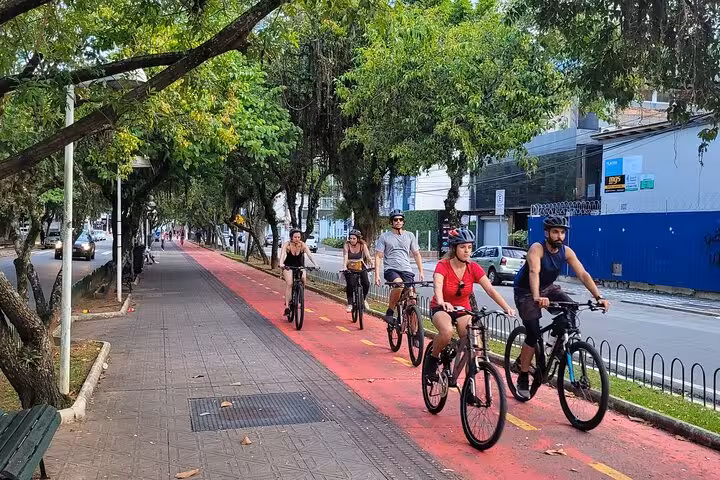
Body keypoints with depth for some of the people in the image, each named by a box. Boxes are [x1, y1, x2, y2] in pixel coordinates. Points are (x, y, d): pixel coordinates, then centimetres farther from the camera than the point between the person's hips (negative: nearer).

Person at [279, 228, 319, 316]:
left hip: (300, 266, 2)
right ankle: (287, 306, -19)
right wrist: (281, 263, -52)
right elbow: (282, 254, -33)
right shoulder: (287, 245, -18)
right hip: (288, 266, -2)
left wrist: (315, 264, -43)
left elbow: (309, 254, -27)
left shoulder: (303, 245, -16)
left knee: (303, 279, -24)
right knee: (289, 284, -21)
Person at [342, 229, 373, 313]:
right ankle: (350, 304, -7)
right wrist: (344, 267, -42)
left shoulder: (362, 245, -12)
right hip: (349, 268, -1)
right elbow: (345, 257, -25)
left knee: (366, 284, -16)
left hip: (360, 267, 1)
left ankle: (364, 299, 13)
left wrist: (372, 264, -38)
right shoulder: (347, 245, -15)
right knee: (350, 284, -22)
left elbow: (368, 256, -21)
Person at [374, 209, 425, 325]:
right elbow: (378, 256, 4)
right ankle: (390, 311, -15)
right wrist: (377, 275, -6)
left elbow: (416, 254, 18)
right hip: (391, 269, -3)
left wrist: (421, 271, 9)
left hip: (406, 270, 3)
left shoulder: (410, 236, 14)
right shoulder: (384, 237, 6)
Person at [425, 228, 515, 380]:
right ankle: (433, 359, -7)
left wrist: (507, 308, -33)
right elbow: (437, 286, -38)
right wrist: (442, 303, -60)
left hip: (463, 309, 3)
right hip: (442, 309, -3)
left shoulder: (474, 268, -10)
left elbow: (490, 290, -18)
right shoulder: (443, 266, -19)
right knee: (447, 331, -36)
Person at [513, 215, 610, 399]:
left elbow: (583, 274, -18)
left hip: (547, 288, 5)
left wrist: (598, 297, -31)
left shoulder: (566, 251, -12)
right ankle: (523, 379, 2)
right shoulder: (537, 249, -28)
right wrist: (537, 298, -61)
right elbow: (534, 272, -45)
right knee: (533, 334, -13)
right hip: (526, 292, -5)